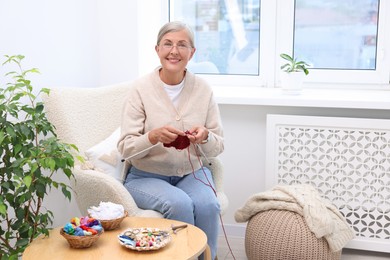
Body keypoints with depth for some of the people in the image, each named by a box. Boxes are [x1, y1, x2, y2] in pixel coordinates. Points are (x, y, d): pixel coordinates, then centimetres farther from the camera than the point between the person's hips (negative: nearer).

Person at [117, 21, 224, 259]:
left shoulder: (203, 89, -1)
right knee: (180, 204, -30)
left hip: (192, 173, 2)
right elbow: (125, 148, -10)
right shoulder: (141, 88, -8)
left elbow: (217, 148, 2)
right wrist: (153, 136, -30)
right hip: (146, 176, -2)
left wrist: (205, 137, -22)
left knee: (207, 205, -28)